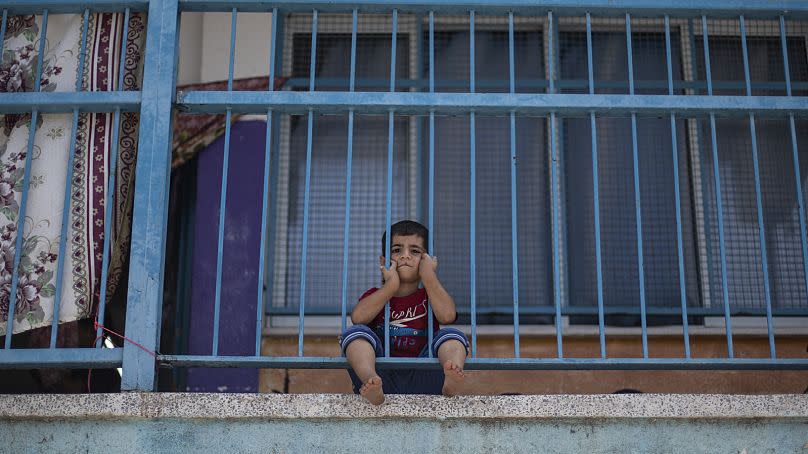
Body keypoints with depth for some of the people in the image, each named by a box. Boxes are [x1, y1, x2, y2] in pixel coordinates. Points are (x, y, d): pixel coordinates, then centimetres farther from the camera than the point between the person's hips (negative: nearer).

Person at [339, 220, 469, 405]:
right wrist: (392, 285, -6)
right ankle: (372, 384, -48)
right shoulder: (375, 296, 17)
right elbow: (358, 317, -9)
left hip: (421, 381, 0)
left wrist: (428, 275, -3)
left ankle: (450, 382, -52)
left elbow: (447, 315, -10)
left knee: (453, 335, -18)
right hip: (384, 380, 0)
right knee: (356, 332, -18)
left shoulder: (429, 296, 16)